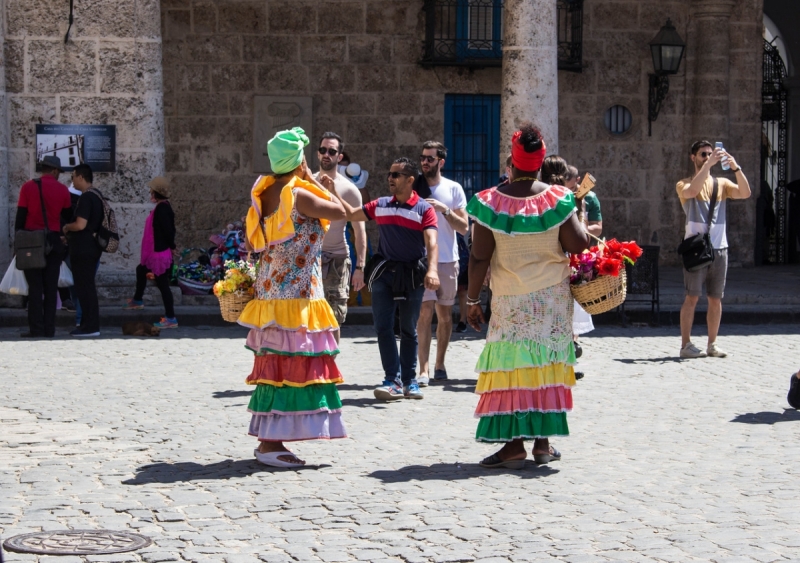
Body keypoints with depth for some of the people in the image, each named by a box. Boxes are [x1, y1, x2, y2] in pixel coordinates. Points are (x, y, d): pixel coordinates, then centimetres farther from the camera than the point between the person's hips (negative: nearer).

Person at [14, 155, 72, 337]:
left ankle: (36, 328, -4)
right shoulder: (62, 190, 3)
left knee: (35, 286, 0)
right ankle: (49, 328, 4)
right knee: (51, 287, 5)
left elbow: (21, 215, -2)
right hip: (54, 241, 1)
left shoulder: (28, 187, -2)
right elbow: (67, 216, 10)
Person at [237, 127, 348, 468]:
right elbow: (339, 213, -7)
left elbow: (252, 243, 13)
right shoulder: (299, 195, -17)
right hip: (296, 295, -8)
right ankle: (270, 443, -6)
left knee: (275, 363, 12)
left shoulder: (263, 192, 8)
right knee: (291, 364, -6)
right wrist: (314, 182, 0)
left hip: (270, 290, 8)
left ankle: (269, 440, 17)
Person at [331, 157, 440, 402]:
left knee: (408, 330, 7)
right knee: (383, 327, -6)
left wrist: (432, 269, -33)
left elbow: (431, 242, -17)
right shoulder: (380, 205, 7)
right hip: (384, 271, 3)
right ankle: (392, 380, -6)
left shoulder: (424, 209, -6)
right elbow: (352, 215, 18)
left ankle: (409, 381, 16)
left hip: (412, 275, -3)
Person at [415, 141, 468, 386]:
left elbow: (464, 227, -1)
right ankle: (424, 370, -15)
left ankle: (439, 364, 22)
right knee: (425, 311, -12)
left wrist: (444, 210, -15)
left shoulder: (453, 189, 4)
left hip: (447, 260, 2)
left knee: (445, 313, 9)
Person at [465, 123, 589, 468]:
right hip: (554, 297, 2)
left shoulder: (490, 203, -8)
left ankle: (514, 443, -5)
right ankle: (543, 441, 13)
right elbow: (578, 244, -7)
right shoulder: (557, 199, -5)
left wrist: (472, 300, 1)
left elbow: (479, 258, -7)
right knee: (548, 364, 9)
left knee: (511, 366, 0)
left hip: (510, 300, -2)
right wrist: (577, 219, 13)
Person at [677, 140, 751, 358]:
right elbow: (692, 190, -21)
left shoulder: (721, 183, 13)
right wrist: (708, 164, -21)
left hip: (719, 248, 4)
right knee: (692, 297, -6)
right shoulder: (684, 184, 3)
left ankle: (712, 344, 13)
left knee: (715, 298, 6)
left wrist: (736, 168, -14)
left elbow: (745, 193, -2)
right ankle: (686, 344, -4)